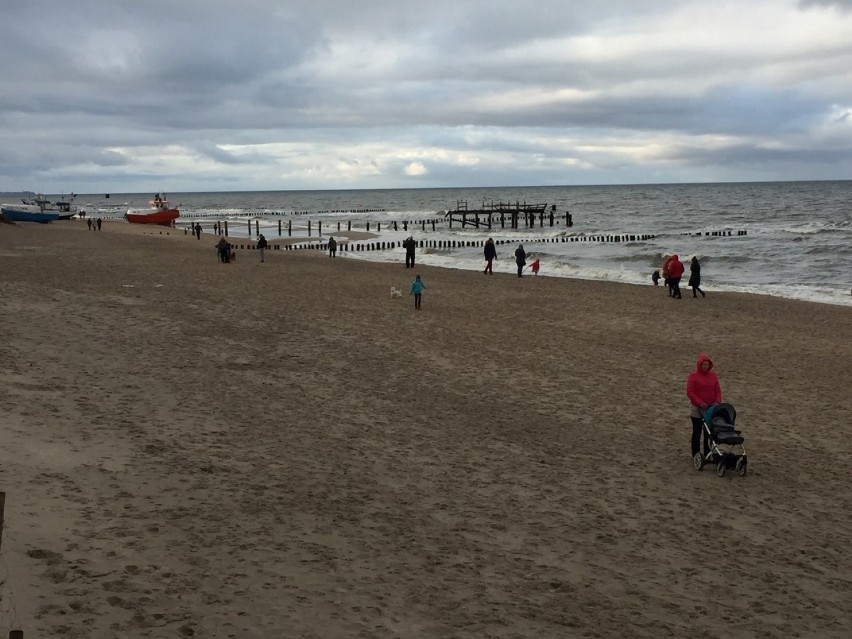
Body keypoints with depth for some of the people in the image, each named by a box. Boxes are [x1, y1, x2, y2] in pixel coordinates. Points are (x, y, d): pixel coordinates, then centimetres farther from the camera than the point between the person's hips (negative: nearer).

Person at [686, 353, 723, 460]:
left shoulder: (713, 376, 6)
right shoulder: (693, 376, -8)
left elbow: (718, 391, 9)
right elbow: (690, 392, -11)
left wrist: (717, 401, -8)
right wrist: (700, 403, -20)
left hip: (711, 407, 4)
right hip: (697, 408, -4)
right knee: (697, 431, 2)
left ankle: (708, 454, 18)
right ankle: (696, 455, 9)